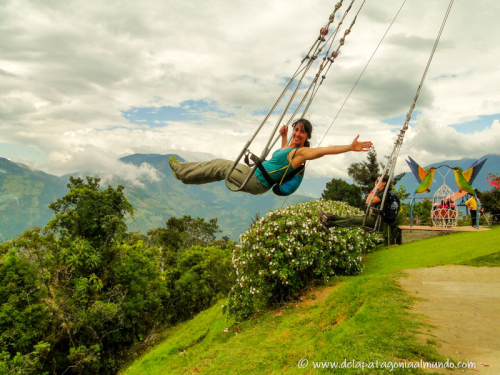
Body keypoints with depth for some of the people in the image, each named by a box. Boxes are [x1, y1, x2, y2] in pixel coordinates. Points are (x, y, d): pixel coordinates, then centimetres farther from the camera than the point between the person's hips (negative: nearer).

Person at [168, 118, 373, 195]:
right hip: (255, 179, 9)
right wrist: (284, 136, 29)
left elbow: (329, 149, -29)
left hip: (258, 181, -9)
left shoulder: (303, 152, -15)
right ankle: (183, 170, 31)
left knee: (220, 165, 2)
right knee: (220, 167, 17)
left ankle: (181, 170, 19)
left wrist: (350, 147, -41)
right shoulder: (291, 147, 12)